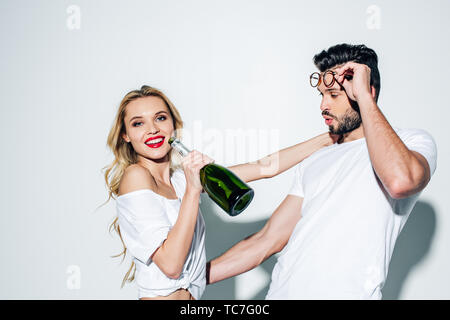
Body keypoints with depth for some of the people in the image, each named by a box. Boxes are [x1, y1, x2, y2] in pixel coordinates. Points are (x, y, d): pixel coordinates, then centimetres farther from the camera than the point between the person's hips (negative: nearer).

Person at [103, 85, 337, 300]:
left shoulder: (181, 176, 7)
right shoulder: (136, 175, -12)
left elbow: (267, 167, 7)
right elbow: (171, 265, -19)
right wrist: (193, 190, -21)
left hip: (189, 294, 6)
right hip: (161, 294, -6)